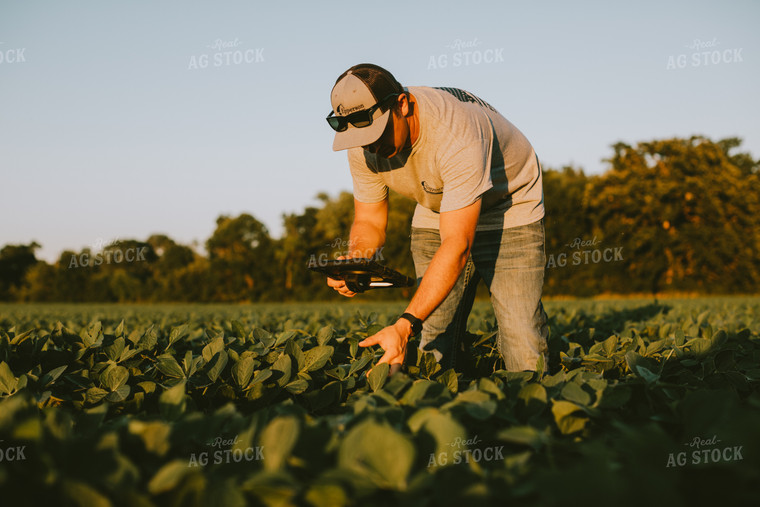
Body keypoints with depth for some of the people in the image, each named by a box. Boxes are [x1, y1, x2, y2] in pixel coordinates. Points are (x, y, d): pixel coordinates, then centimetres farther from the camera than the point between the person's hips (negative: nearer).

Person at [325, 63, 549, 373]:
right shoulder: (363, 145, -19)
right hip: (436, 212, 5)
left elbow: (457, 245, -41)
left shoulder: (456, 135, -39)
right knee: (435, 342, -7)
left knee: (523, 347, -16)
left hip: (509, 208, -5)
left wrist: (406, 326, -48)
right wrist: (353, 262, -31)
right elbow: (369, 221, -6)